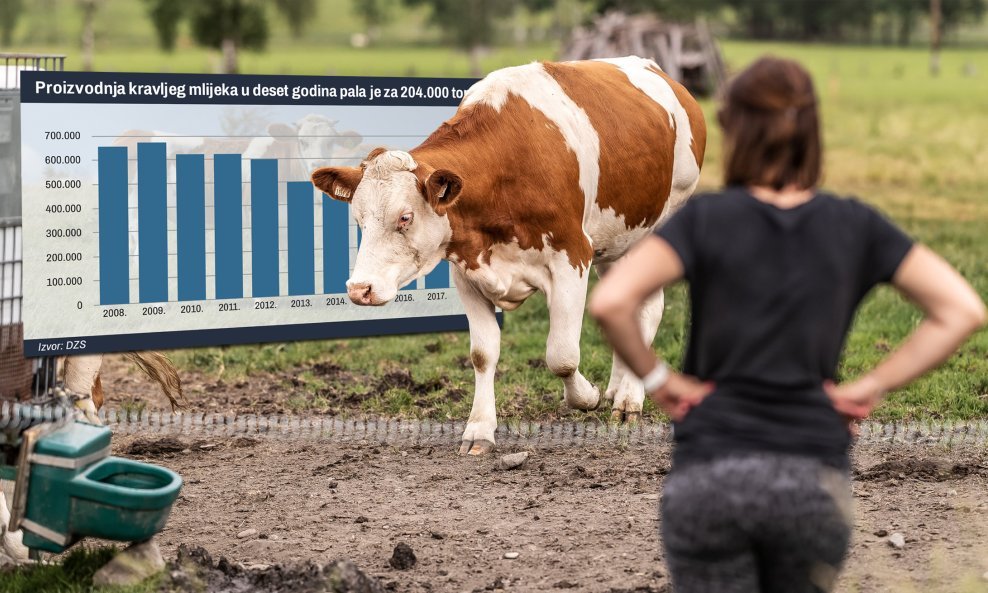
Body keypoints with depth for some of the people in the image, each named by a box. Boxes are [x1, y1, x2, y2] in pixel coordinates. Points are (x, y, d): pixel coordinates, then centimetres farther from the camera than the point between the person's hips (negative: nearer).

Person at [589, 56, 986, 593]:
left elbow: (610, 301, -19)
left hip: (709, 472, -2)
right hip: (815, 477, 2)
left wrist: (656, 379, -4)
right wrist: (874, 385, 1)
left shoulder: (705, 218, -4)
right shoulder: (855, 227, 3)